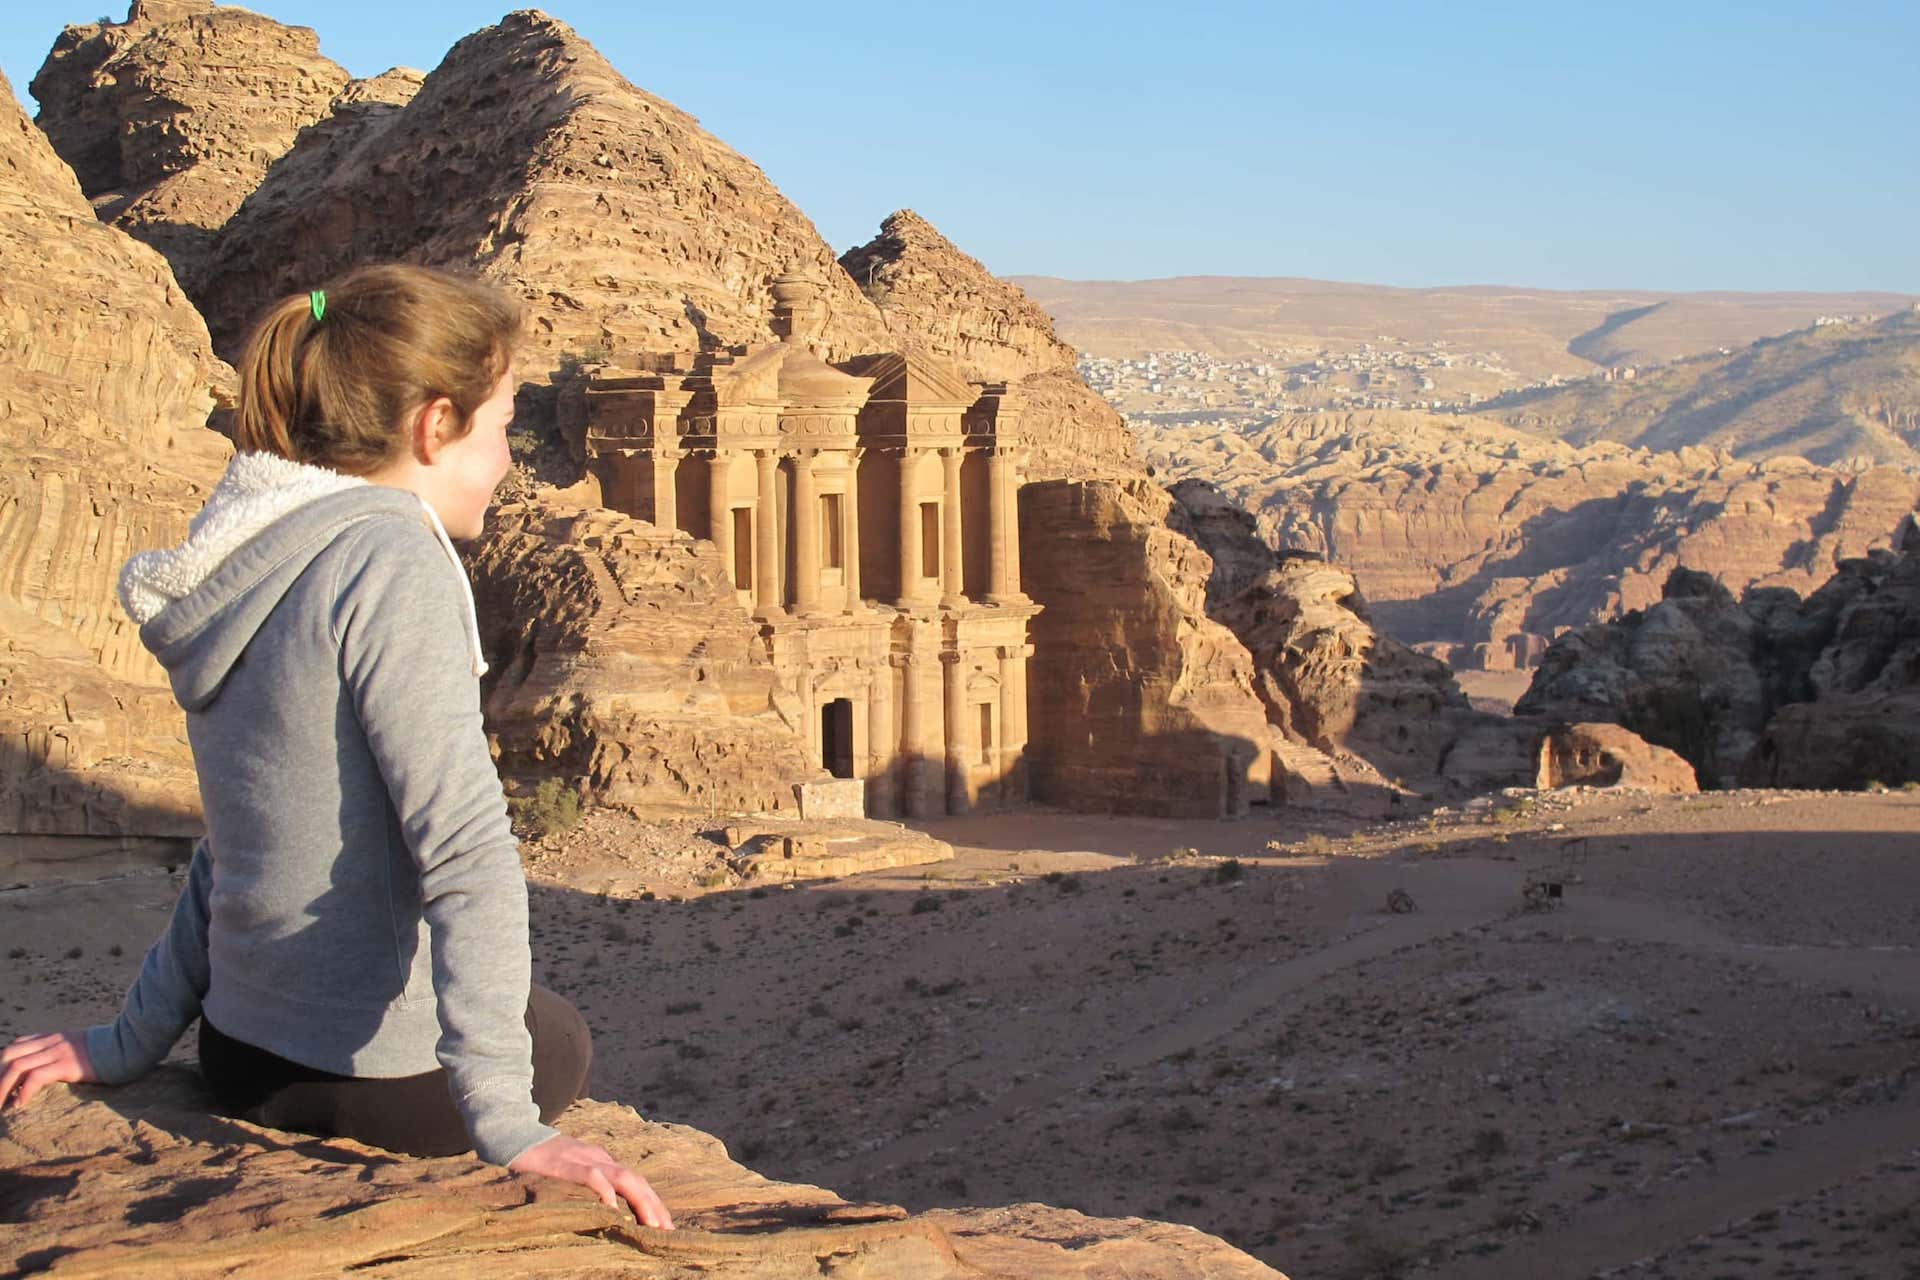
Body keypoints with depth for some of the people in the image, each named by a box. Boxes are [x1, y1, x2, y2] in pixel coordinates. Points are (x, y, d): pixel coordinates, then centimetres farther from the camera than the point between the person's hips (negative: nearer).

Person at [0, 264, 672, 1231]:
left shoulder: (257, 563, 7)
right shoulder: (391, 563, -21)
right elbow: (465, 851, -27)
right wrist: (505, 1123, -30)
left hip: (242, 1061, 7)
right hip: (386, 1075, -7)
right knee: (559, 1043, 26)